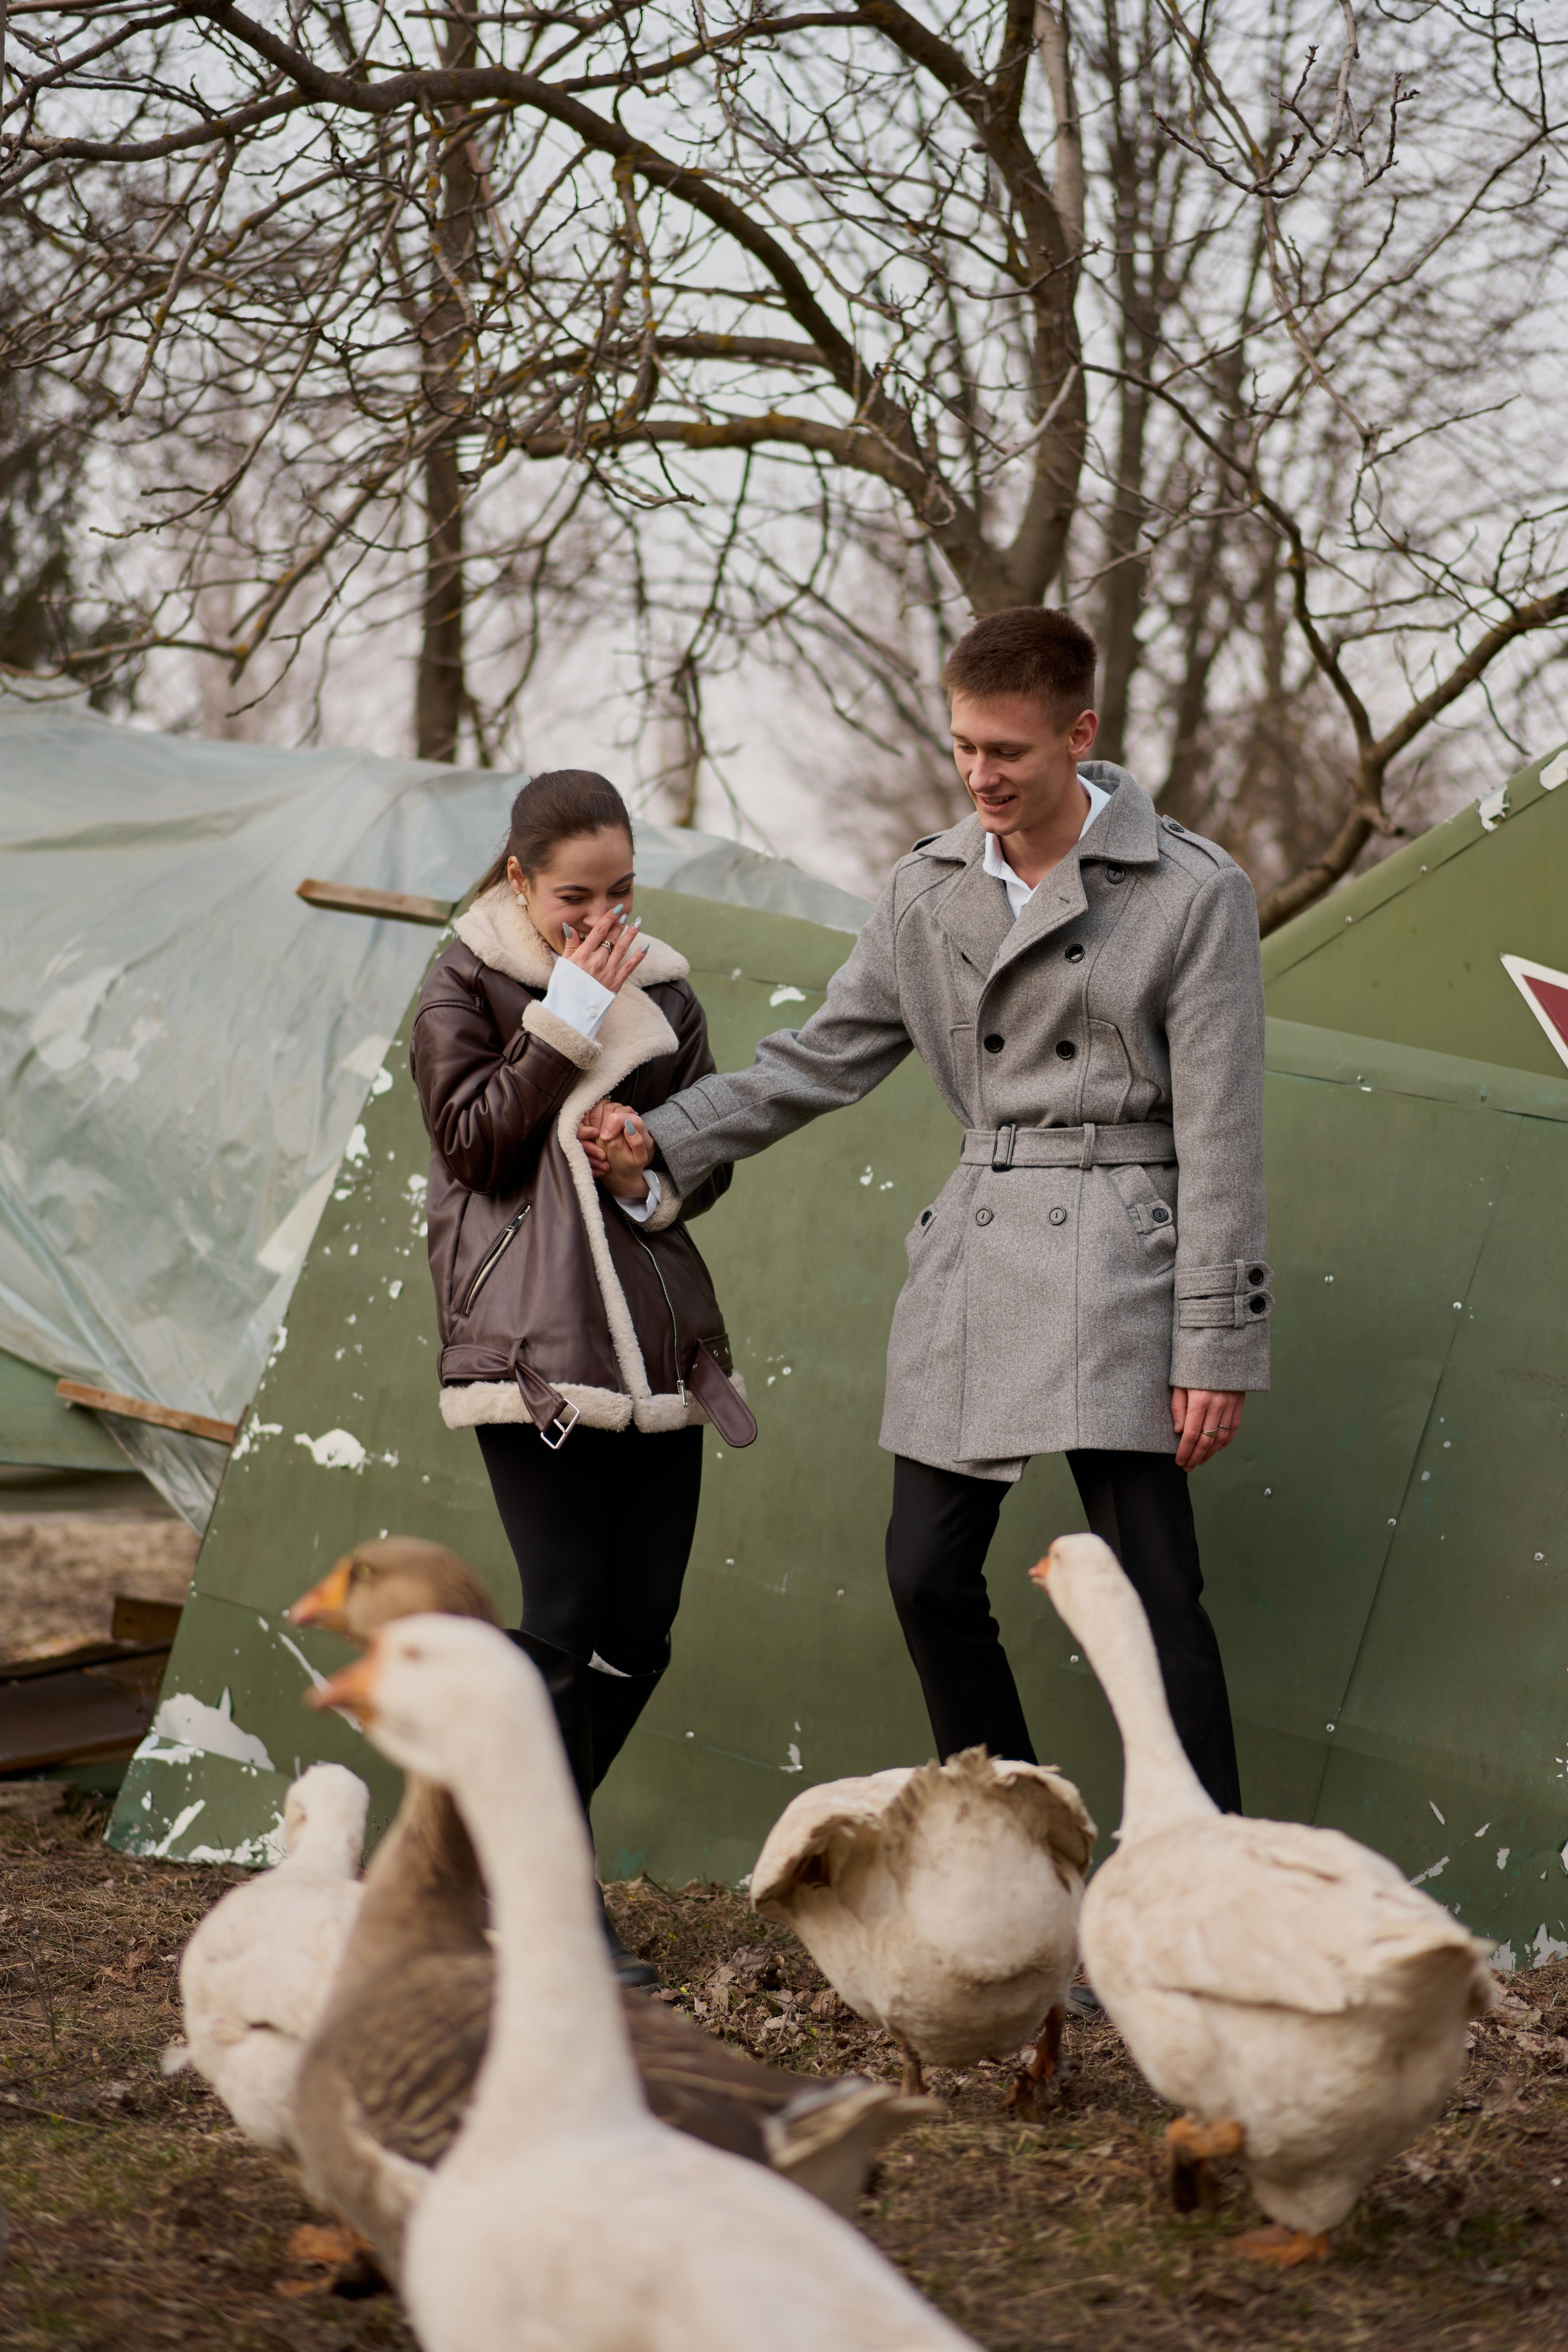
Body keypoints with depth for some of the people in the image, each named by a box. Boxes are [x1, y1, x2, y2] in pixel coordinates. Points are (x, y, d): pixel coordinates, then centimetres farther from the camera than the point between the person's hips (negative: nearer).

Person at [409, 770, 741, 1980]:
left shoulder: (661, 987, 13)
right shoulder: (465, 985, 1)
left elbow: (713, 1152, 14)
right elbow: (476, 1144, -8)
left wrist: (654, 1180, -8)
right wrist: (572, 1016, -13)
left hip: (657, 1338, 5)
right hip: (531, 1344, -5)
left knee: (641, 1627, 2)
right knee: (569, 1617, -11)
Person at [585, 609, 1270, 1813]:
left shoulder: (1193, 893, -6)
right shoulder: (931, 889, 9)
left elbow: (1221, 1136, -7)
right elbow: (821, 1058, 15)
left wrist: (1218, 1347, -9)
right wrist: (665, 1139, 1)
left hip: (1118, 1263, -5)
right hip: (973, 1262, 5)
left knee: (1151, 1584, -8)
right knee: (929, 1574, 4)